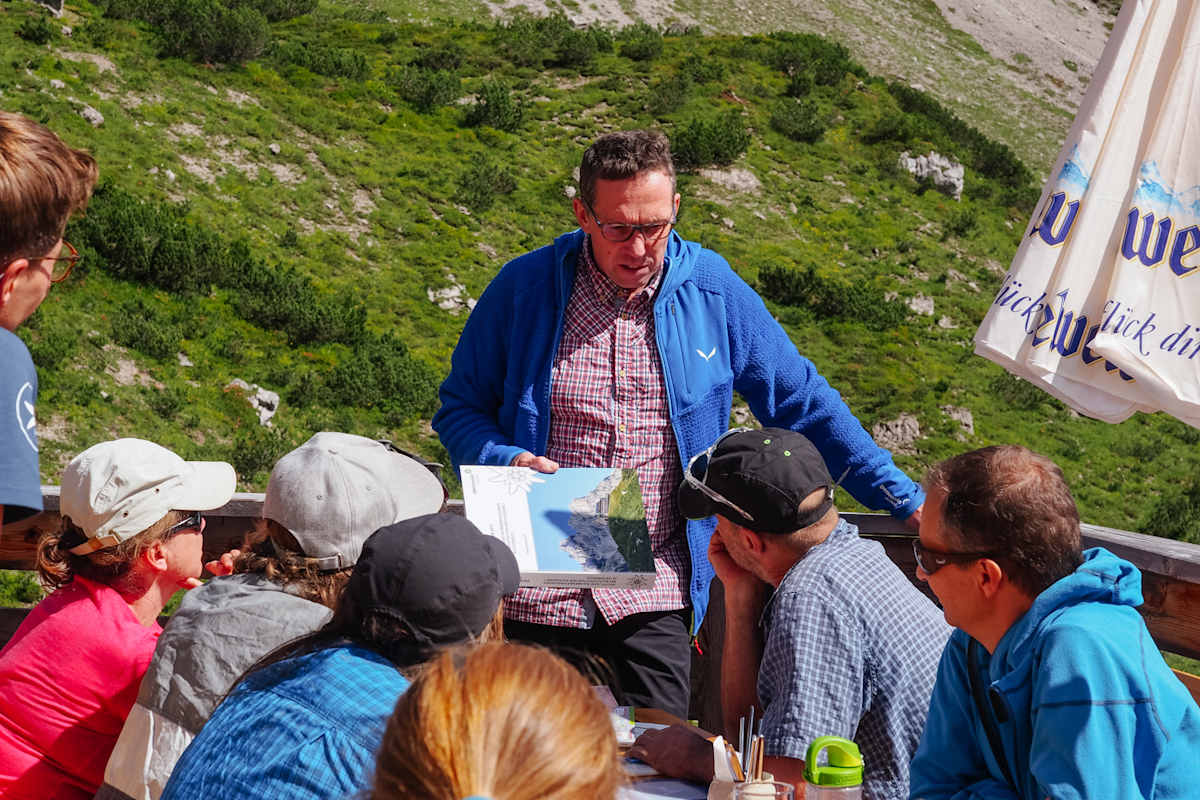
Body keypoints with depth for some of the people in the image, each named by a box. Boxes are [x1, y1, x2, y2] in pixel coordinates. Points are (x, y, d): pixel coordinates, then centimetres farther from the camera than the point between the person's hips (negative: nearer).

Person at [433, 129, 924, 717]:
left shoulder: (713, 292, 2)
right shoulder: (523, 289, 0)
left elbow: (803, 404, 9)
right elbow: (460, 407, 9)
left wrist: (903, 498, 6)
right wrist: (506, 461, -12)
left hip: (655, 601, 0)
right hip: (538, 596, 0)